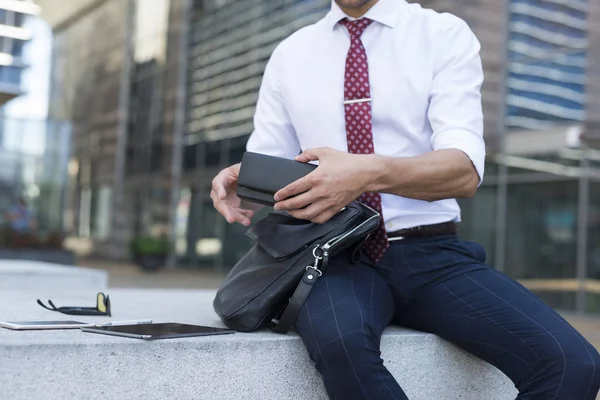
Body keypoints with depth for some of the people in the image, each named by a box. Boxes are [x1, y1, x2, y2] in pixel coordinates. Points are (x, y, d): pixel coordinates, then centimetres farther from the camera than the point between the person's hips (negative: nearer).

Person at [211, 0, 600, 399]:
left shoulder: (446, 34, 2)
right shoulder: (289, 54, 11)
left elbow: (465, 171, -11)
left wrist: (371, 172, -30)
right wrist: (241, 180, -13)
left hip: (434, 254, 0)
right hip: (339, 255, 1)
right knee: (339, 341, -35)